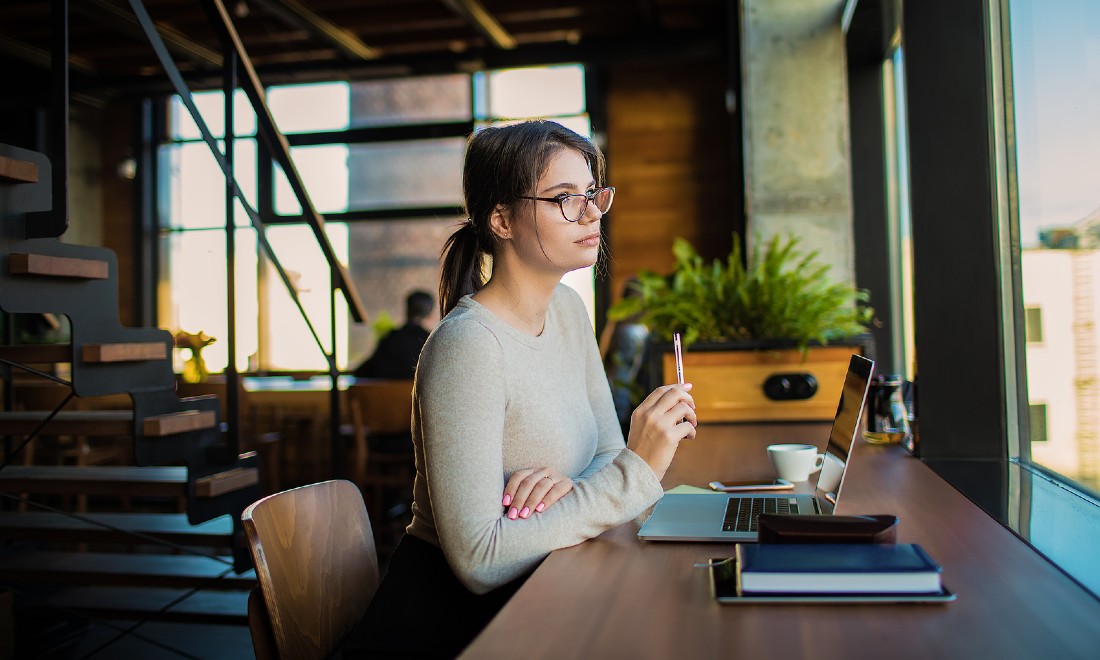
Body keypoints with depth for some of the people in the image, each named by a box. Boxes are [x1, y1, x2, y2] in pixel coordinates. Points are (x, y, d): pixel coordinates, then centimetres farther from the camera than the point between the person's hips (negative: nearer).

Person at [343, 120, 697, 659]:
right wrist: (634, 471, -26)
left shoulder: (567, 310, 4)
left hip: (530, 594, 7)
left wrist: (570, 487, -17)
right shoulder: (468, 345, -23)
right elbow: (478, 560, -25)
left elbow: (608, 452, 7)